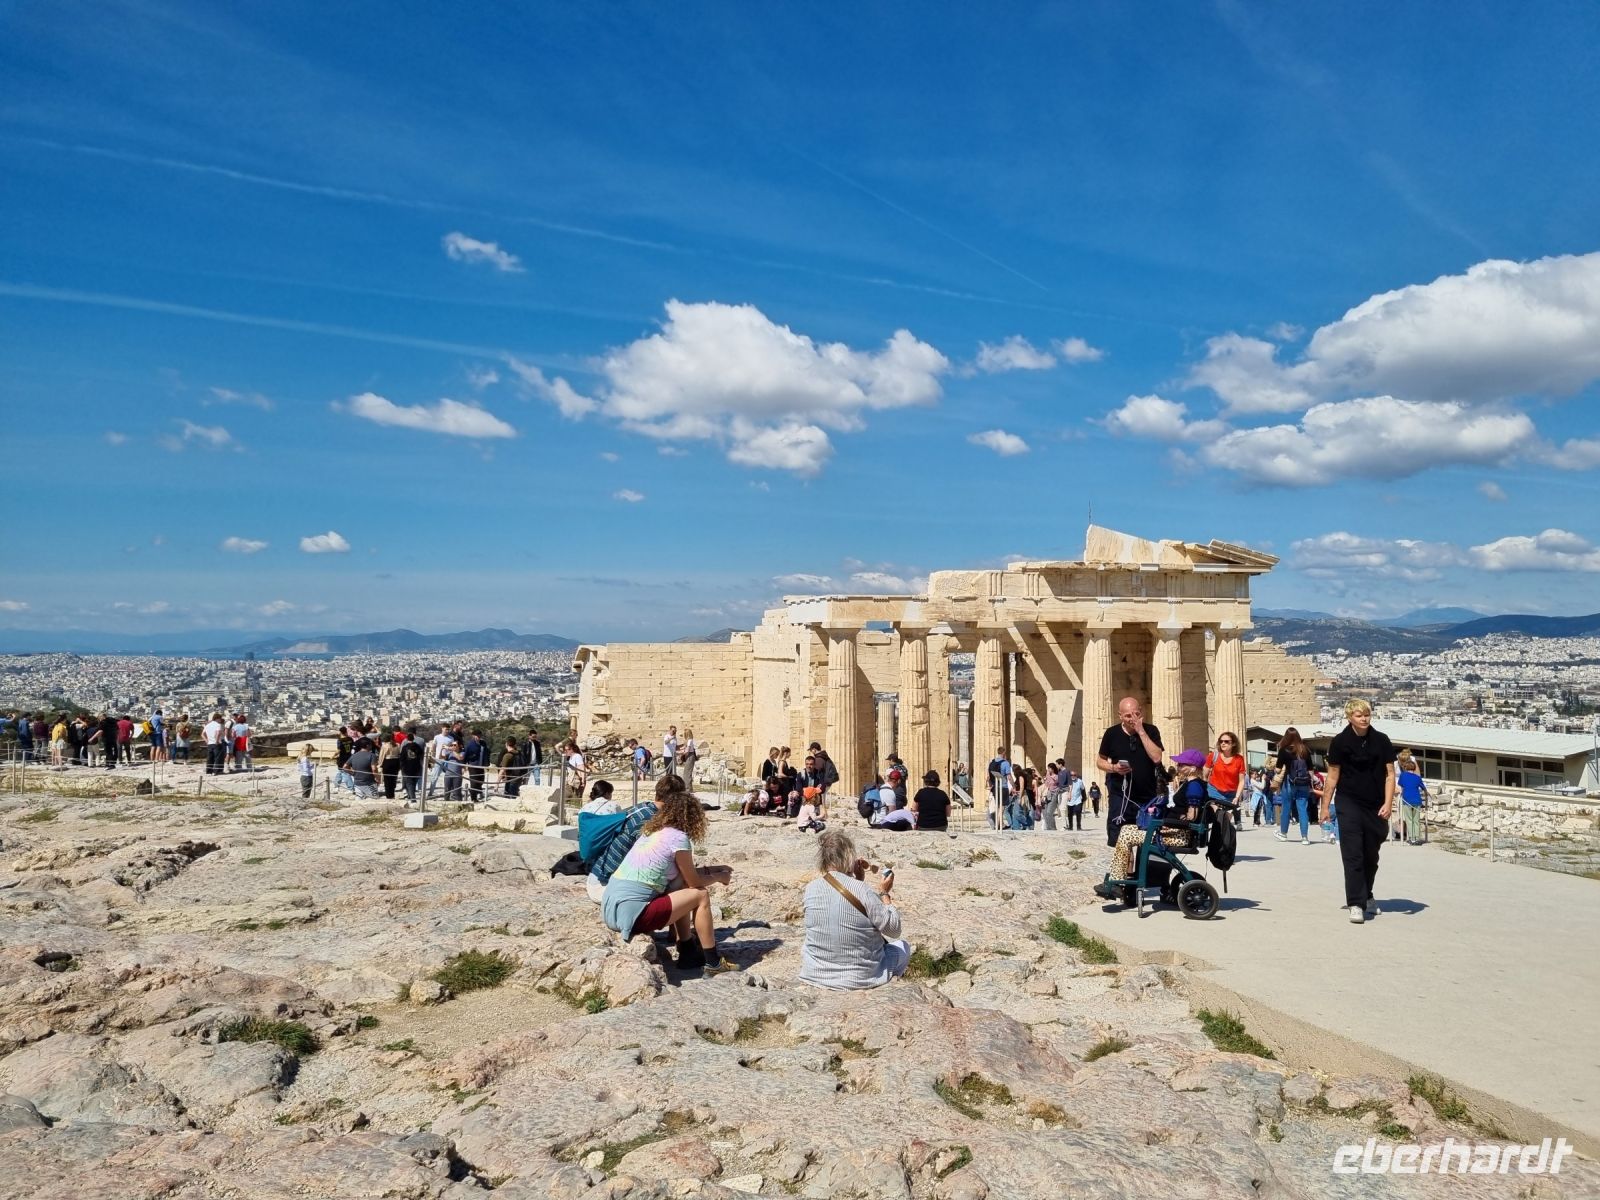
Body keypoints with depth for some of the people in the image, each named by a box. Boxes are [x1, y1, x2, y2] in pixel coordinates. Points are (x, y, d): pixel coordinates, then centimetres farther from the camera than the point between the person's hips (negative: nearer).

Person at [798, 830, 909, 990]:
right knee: (902, 945, 24)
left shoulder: (811, 889, -7)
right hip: (861, 977, -3)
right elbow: (894, 930, -12)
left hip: (815, 975, 3)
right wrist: (884, 893, -3)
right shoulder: (864, 890, -22)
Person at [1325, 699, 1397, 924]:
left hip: (1375, 806, 3)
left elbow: (1390, 774, 2)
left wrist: (1388, 804, -9)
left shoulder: (1381, 740, 0)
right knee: (1353, 854, -8)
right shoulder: (1340, 741, -5)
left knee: (1371, 855, 14)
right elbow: (1333, 776, 1)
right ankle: (1356, 904, -8)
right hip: (1348, 804, -3)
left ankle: (1366, 897, 34)